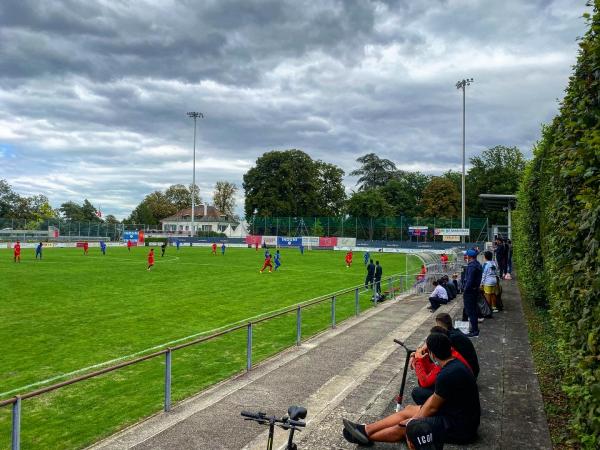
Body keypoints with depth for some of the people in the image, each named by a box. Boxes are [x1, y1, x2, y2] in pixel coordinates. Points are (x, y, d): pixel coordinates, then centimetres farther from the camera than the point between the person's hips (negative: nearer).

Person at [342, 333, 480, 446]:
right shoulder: (455, 364, 2)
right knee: (409, 410, 10)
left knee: (404, 428, -5)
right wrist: (417, 416, 3)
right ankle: (365, 429, 12)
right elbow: (434, 398, 8)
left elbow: (432, 407, -15)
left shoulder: (447, 375, -28)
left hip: (459, 428, -9)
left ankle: (367, 436, 14)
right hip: (458, 415, 9)